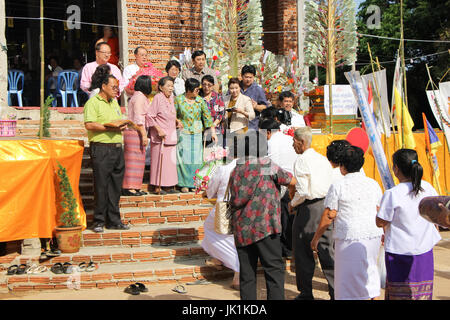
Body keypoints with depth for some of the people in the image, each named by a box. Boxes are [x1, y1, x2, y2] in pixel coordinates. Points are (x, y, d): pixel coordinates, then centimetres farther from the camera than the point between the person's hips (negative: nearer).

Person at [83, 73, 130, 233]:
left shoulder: (114, 102, 20)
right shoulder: (93, 102, -5)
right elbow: (89, 125, -16)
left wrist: (122, 126, 4)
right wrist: (110, 128, -17)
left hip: (117, 147, 8)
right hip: (101, 149, -7)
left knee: (116, 186, 9)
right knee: (101, 185, -3)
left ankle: (114, 220, 16)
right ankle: (99, 221, 6)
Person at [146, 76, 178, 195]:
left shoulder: (171, 98, 12)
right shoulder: (158, 97, -10)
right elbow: (149, 116, -13)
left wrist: (177, 121, 7)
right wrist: (158, 129, -17)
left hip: (171, 135, 7)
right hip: (160, 135, -7)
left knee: (171, 160, 8)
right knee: (159, 160, -5)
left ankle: (168, 186, 15)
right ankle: (157, 187, 1)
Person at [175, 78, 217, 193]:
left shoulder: (200, 101, 3)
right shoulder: (178, 100, -2)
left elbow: (207, 116, 1)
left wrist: (213, 132, -3)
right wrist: (177, 121, -15)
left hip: (197, 134, 2)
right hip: (183, 133, -2)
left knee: (196, 158, 2)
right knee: (183, 157, -4)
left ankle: (194, 183, 11)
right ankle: (184, 184, 4)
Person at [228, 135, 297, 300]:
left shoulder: (234, 172, 14)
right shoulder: (266, 165, -1)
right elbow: (292, 181, 7)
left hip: (241, 230, 5)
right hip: (264, 226, -5)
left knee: (246, 274, 9)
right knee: (274, 268, -1)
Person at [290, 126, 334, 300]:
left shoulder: (302, 160, -10)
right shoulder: (323, 159, 12)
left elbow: (303, 191, -16)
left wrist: (292, 204, -1)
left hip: (308, 208, -7)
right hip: (326, 206, 7)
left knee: (303, 253, 5)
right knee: (327, 252, 9)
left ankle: (306, 293, 12)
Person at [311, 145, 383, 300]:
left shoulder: (337, 186, -7)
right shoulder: (373, 184, 7)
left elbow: (328, 216, -7)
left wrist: (316, 238, 3)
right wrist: (382, 233, 29)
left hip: (349, 238, -5)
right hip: (373, 236, 5)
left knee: (348, 277, 3)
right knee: (370, 271, 21)